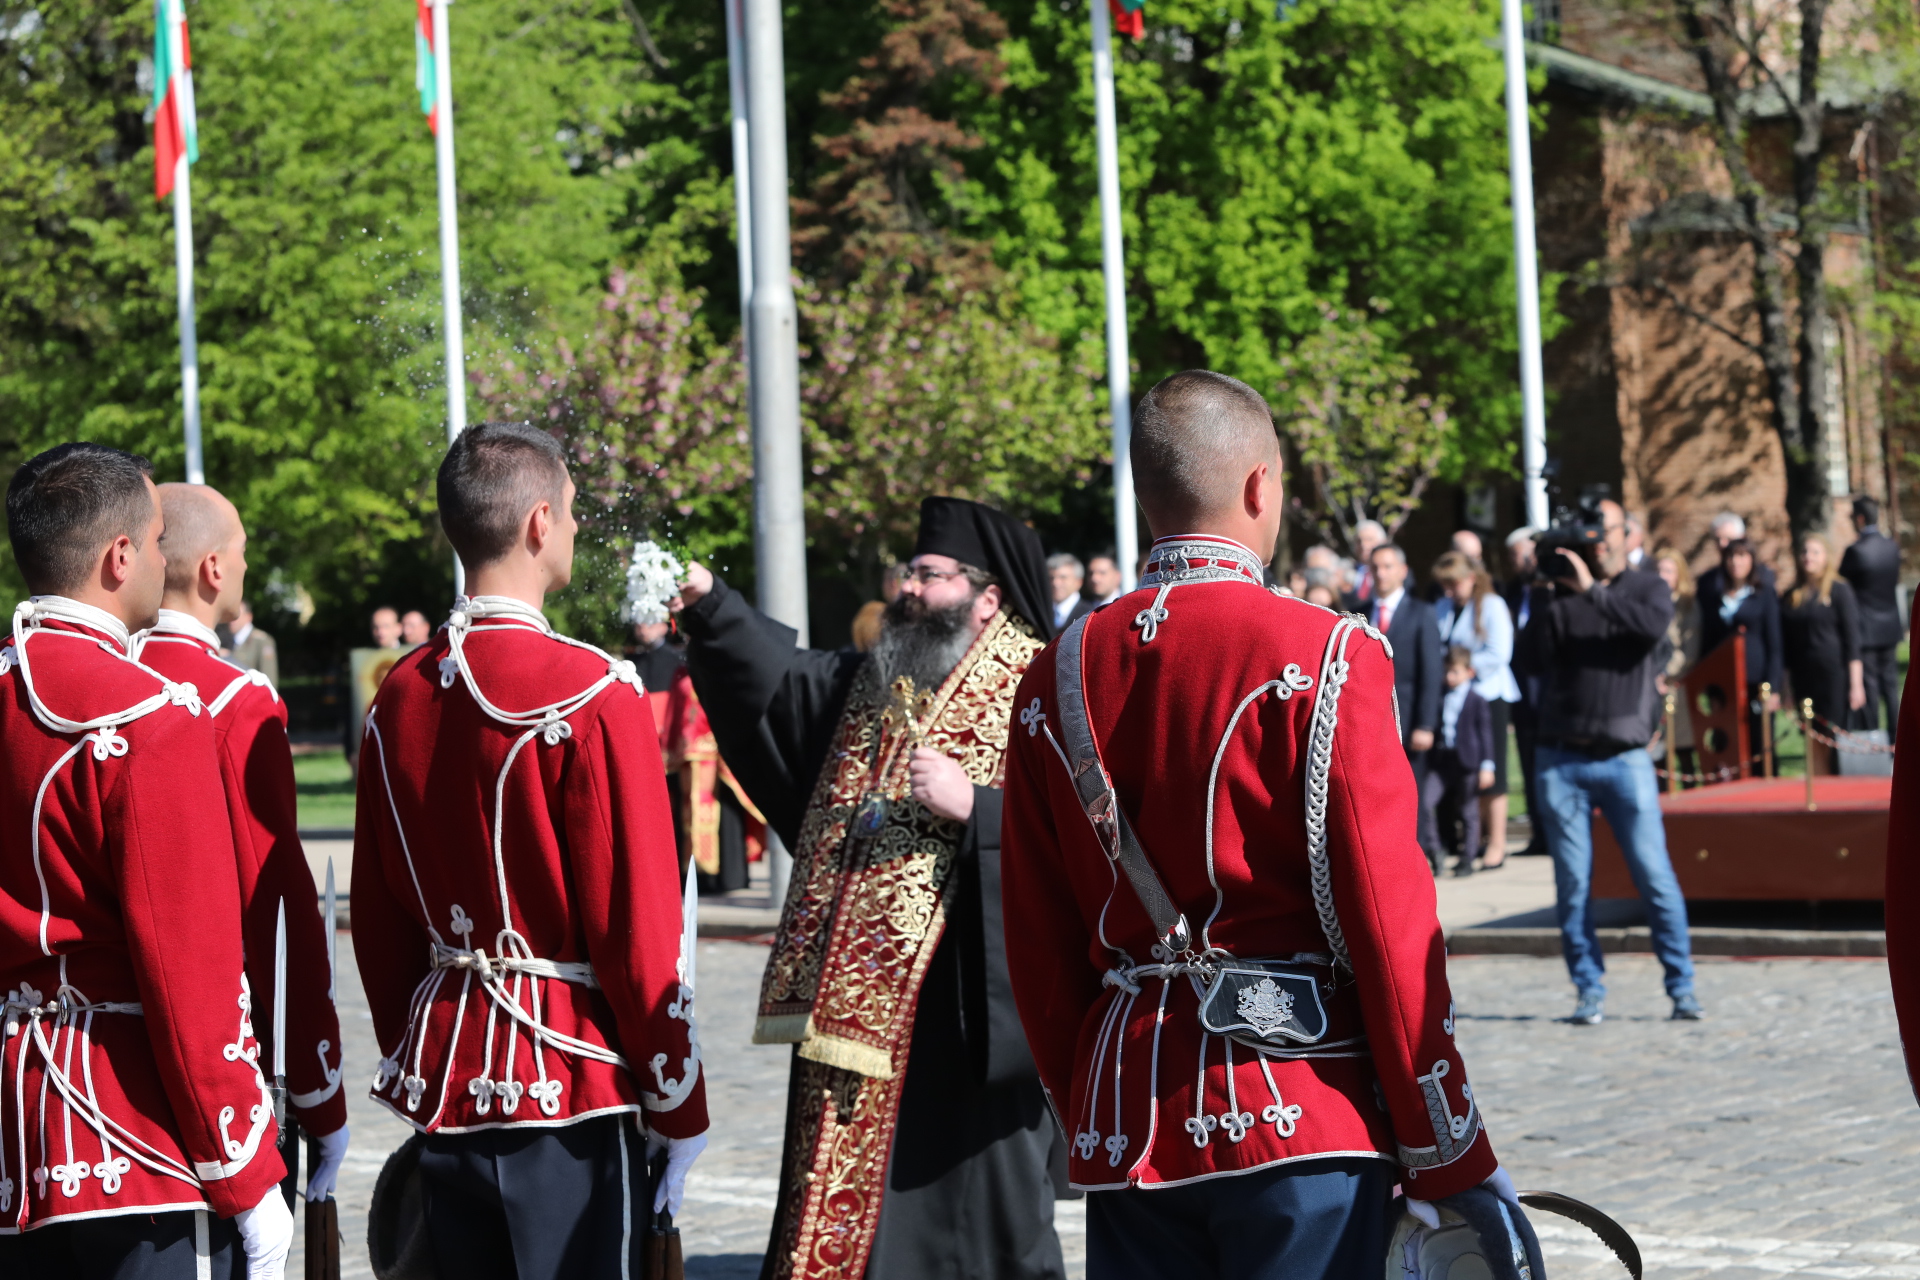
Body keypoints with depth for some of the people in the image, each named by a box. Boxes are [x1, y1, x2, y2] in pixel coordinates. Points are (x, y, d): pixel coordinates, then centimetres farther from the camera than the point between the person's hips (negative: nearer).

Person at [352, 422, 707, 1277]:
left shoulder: (399, 698, 7)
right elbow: (642, 927, -13)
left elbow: (377, 918, 12)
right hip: (571, 1087, -6)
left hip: (445, 1079, 7)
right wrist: (678, 1111, -5)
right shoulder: (594, 695, -13)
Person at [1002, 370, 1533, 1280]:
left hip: (1128, 1126, 5)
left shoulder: (1057, 678, 6)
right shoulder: (1324, 658, -8)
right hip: (1302, 1120, -4)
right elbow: (1391, 921, -9)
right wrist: (1451, 1161, -3)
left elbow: (1040, 951, 10)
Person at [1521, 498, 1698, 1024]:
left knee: (1655, 877, -7)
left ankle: (1682, 987, 2)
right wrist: (1549, 600, -12)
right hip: (1562, 759, 2)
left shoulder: (1646, 587, 8)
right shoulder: (1561, 593, 11)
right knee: (1573, 886, 1)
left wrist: (1593, 591, -15)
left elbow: (1654, 624, -15)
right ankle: (1590, 991, 9)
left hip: (1625, 758, -2)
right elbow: (1536, 659, -3)